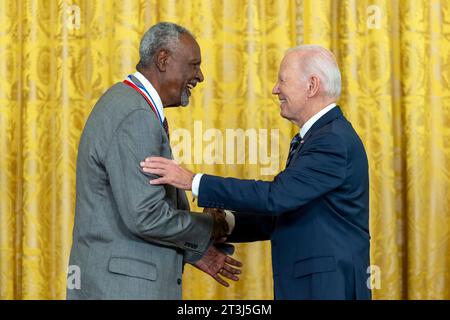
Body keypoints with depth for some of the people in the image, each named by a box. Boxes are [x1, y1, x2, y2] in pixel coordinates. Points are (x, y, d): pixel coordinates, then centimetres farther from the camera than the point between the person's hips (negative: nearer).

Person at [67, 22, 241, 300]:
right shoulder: (135, 117, -18)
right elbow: (146, 217, -23)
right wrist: (208, 228, -7)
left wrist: (194, 251, 14)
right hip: (123, 289, -10)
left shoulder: (126, 106, 14)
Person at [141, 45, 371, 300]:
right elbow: (282, 217, 16)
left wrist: (192, 181, -23)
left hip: (330, 288, -9)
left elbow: (276, 196, -25)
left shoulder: (334, 140, -16)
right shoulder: (320, 137, 16)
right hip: (307, 286, 9)